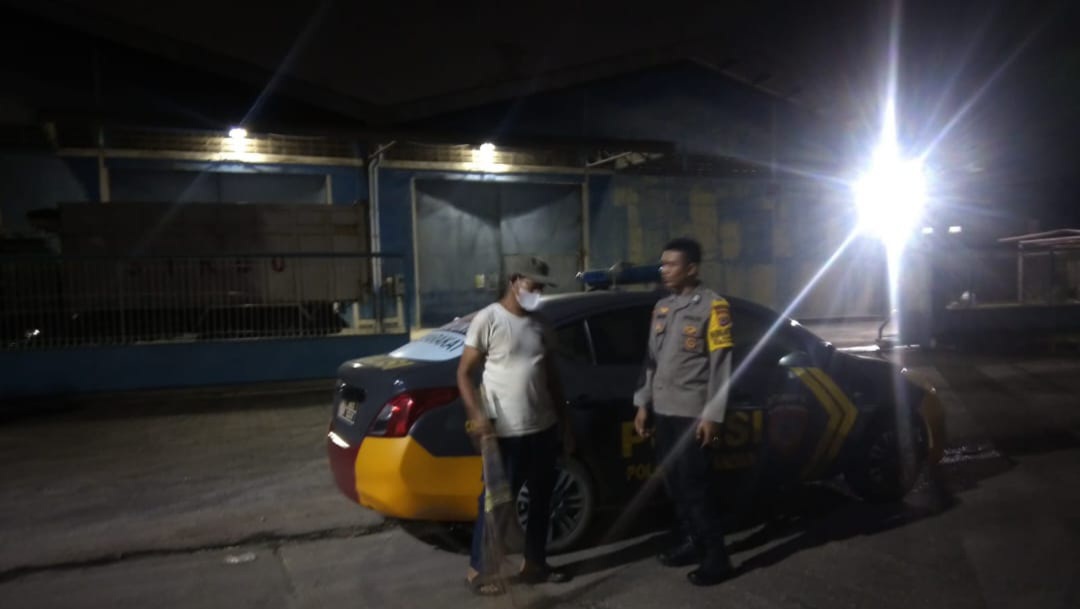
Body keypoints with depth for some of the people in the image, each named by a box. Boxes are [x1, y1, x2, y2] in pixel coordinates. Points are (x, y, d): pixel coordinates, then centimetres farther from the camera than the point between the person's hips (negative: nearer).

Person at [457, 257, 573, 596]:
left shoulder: (540, 326, 11)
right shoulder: (488, 319, -8)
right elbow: (464, 373, -9)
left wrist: (564, 423, 14)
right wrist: (476, 414, -23)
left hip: (544, 428, 7)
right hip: (506, 432, -7)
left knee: (541, 499, 15)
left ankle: (534, 564, 31)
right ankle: (479, 569, 18)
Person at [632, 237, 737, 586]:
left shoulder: (712, 306, -6)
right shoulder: (662, 307, 14)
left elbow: (720, 365, -10)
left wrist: (712, 415, -14)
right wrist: (643, 404, 12)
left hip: (693, 413, -6)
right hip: (664, 411, 6)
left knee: (696, 486, -3)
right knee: (674, 482, 12)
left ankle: (715, 558, 8)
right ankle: (688, 543, 27)